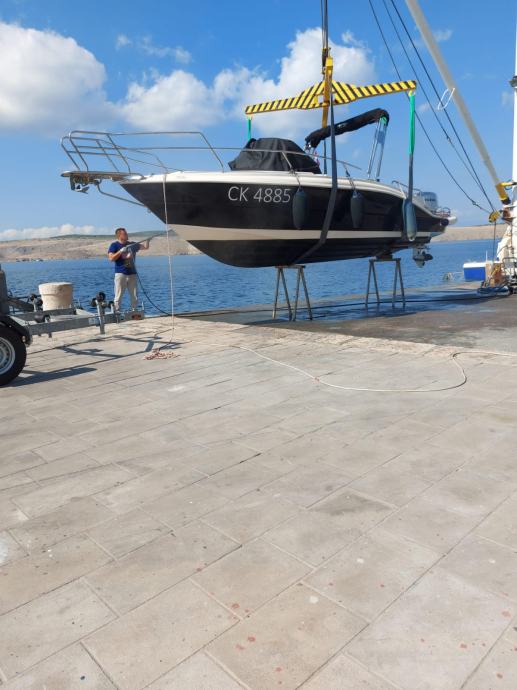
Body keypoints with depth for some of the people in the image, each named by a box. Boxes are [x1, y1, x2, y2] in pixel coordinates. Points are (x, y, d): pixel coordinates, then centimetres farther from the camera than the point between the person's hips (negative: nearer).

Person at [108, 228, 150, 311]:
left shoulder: (132, 244, 13)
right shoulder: (114, 245, 1)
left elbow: (145, 246, 15)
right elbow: (111, 258, -10)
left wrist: (148, 240, -3)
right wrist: (121, 251, -16)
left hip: (132, 273, 4)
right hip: (121, 274, -4)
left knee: (134, 297, 6)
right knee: (118, 297, -6)